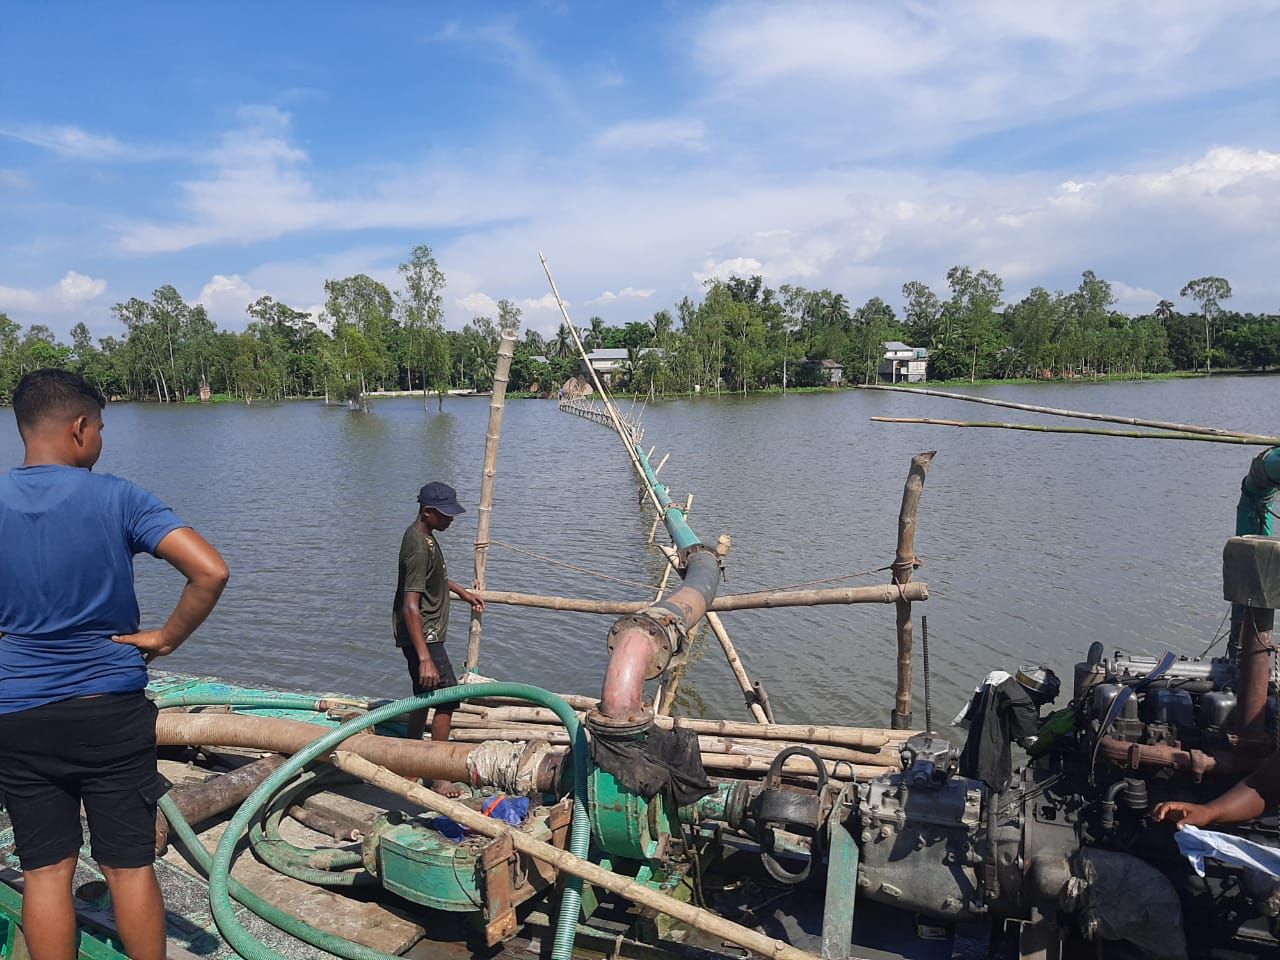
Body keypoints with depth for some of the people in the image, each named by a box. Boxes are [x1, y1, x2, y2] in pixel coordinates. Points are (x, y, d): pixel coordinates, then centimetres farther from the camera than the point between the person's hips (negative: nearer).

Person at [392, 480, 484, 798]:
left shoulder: (422, 534, 6)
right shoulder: (419, 547, -25)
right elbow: (410, 606, -31)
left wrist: (462, 592, 33)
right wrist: (425, 658, -34)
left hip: (424, 632, 10)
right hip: (422, 635, -10)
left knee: (425, 696, 18)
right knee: (447, 697, -8)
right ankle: (439, 776, -1)